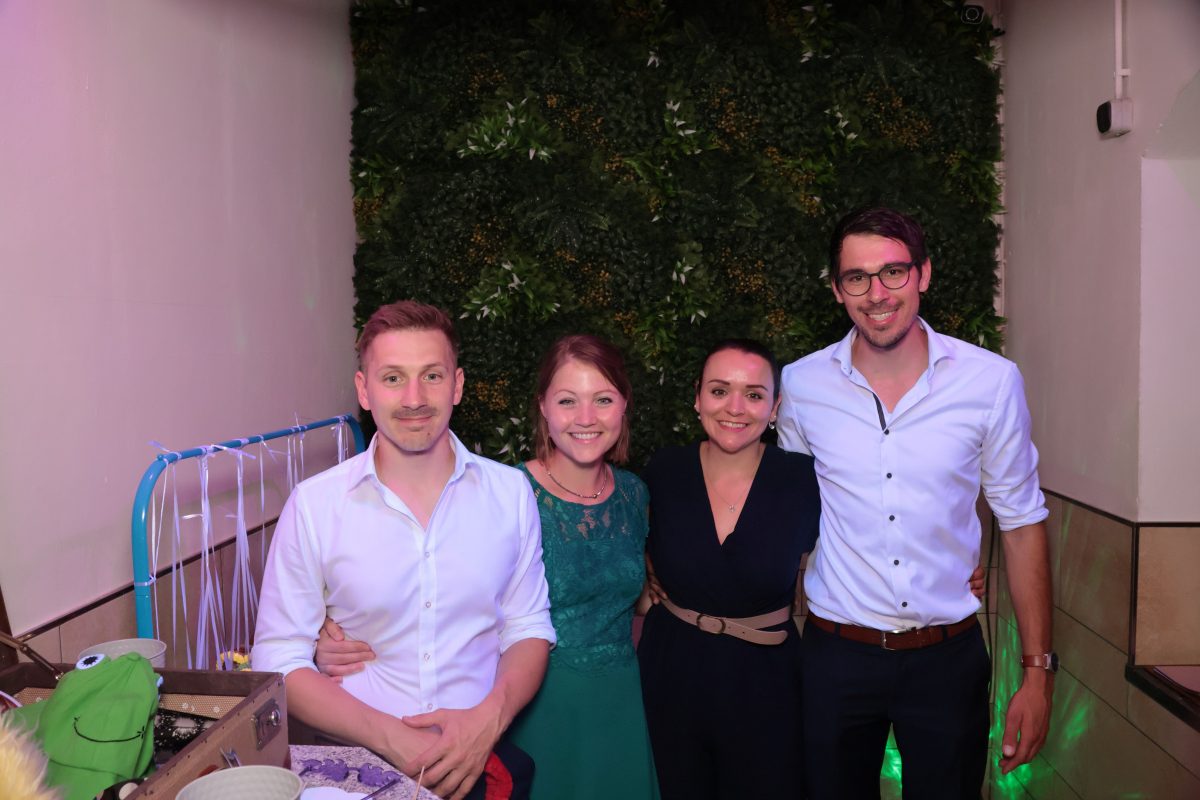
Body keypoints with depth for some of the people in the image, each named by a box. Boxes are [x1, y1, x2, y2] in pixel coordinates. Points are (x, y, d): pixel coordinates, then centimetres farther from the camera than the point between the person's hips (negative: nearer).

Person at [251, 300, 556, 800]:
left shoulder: (510, 492, 3)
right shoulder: (313, 506, -3)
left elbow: (528, 629, 8)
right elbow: (279, 660, -2)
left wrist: (488, 720, -10)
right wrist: (388, 736, -13)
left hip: (483, 758, 1)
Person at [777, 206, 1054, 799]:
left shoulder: (992, 382, -8)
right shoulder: (801, 384, -5)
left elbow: (1021, 522, 0)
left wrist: (1038, 672, -1)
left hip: (948, 658, 0)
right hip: (835, 655, 1)